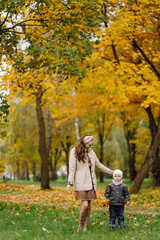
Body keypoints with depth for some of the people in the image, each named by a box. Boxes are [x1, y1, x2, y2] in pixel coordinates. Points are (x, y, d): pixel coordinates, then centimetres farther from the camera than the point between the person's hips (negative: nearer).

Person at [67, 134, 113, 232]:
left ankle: (85, 227, 10)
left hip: (91, 181, 5)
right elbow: (72, 169, -7)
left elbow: (99, 165, 20)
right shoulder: (75, 152, -5)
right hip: (81, 182, -5)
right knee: (85, 204, -13)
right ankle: (81, 224, 9)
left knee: (89, 204, 2)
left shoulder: (91, 151, 10)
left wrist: (112, 172, 22)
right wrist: (69, 183, -13)